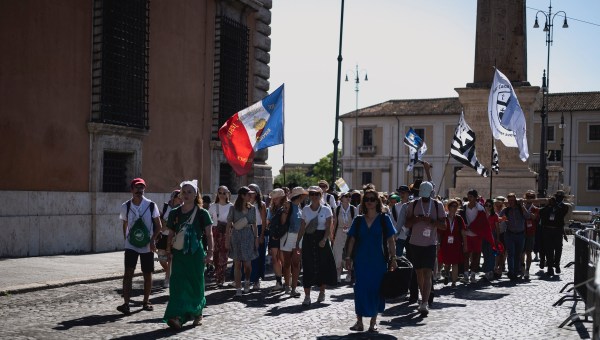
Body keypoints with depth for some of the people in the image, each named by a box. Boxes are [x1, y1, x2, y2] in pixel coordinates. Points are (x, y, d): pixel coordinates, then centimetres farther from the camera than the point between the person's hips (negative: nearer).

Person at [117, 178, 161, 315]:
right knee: (128, 273, -12)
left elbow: (158, 225, -3)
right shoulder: (126, 206, 0)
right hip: (131, 245, 0)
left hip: (147, 246, 0)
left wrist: (152, 240, -16)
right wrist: (126, 239, 11)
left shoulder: (151, 205, -5)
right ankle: (126, 303, -16)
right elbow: (125, 225, 13)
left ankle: (146, 302, 23)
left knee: (147, 274, 8)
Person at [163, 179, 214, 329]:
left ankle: (197, 313, 25)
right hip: (179, 254, 2)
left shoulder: (202, 213, -2)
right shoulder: (175, 213, 7)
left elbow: (209, 234, -2)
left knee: (196, 284, 7)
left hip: (195, 254, -2)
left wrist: (209, 252, -9)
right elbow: (171, 234, 14)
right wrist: (168, 251, 8)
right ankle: (176, 317, -14)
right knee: (178, 283, -8)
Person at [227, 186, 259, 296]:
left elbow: (254, 224, 9)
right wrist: (227, 239, -4)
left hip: (248, 236, 2)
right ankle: (238, 288, 5)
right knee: (237, 264, 0)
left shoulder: (252, 208, 5)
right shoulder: (234, 209, -3)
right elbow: (229, 224, -1)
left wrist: (256, 238, 5)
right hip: (236, 236, -2)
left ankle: (247, 282, 31)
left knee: (247, 264, 3)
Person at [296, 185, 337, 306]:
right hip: (308, 239, 1)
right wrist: (297, 242, 2)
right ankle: (307, 296, -1)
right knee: (308, 267, -3)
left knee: (323, 266, 4)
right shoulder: (305, 209, 7)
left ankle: (322, 292, 22)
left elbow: (328, 227, -6)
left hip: (321, 238, -1)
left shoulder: (326, 209, -1)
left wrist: (324, 239, -20)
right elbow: (302, 227, 8)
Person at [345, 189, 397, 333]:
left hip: (378, 260, -1)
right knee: (361, 288, 0)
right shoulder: (358, 220, 7)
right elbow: (352, 240, 10)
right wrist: (349, 257, 3)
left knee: (376, 289, 3)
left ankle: (373, 322, 14)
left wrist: (393, 258, -4)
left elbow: (390, 241, 1)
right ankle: (359, 321, 8)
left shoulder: (384, 219, 1)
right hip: (361, 260, 1)